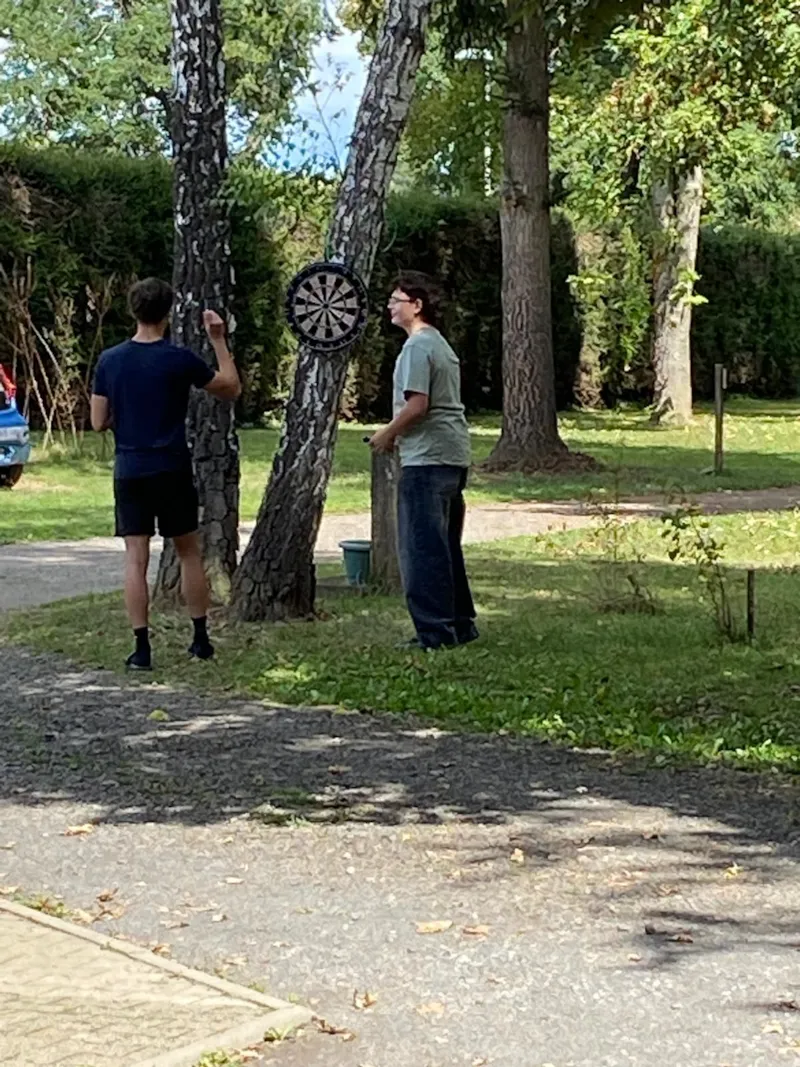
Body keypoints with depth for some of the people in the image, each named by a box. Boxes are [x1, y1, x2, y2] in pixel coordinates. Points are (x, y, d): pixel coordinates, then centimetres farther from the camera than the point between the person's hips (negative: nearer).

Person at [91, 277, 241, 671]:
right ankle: (201, 639, 18)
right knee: (189, 553, 13)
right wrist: (219, 341, 11)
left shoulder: (109, 361, -1)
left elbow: (99, 422, 3)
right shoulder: (179, 359, -8)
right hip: (172, 471, -1)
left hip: (129, 472, 1)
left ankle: (142, 648, -1)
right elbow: (231, 389, 6)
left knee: (136, 559, 2)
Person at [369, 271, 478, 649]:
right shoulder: (440, 343, 19)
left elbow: (417, 404, -20)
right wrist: (397, 433, 17)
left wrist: (387, 434, -6)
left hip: (427, 459, -10)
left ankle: (434, 632, -7)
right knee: (445, 546, 16)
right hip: (453, 456, 10)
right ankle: (460, 625, 21)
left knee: (421, 547, -7)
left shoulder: (417, 346, -12)